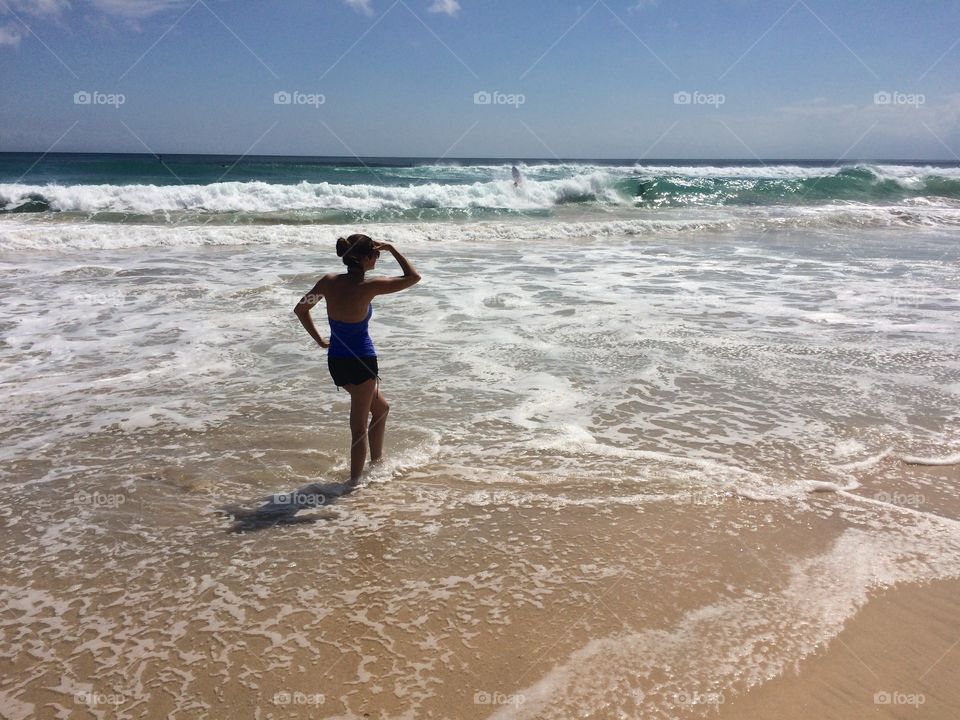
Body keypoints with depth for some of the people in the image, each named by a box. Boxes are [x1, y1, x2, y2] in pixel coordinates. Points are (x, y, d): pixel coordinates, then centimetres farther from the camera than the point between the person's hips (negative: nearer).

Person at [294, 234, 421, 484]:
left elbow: (300, 309, 9)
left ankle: (377, 462, 36)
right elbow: (413, 277, -12)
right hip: (361, 361, -7)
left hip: (335, 361, 7)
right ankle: (354, 481, 13)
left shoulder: (329, 281, -2)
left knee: (381, 407, 26)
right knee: (359, 427, 6)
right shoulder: (367, 287, -19)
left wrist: (319, 339, 15)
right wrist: (392, 249, -4)